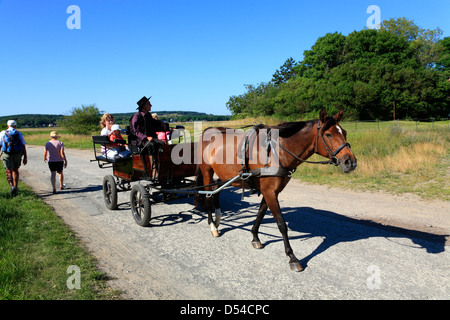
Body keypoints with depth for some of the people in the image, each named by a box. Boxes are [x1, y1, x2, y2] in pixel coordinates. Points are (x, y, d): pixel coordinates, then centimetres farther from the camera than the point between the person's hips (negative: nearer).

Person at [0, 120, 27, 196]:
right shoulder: (19, 133, 2)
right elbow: (23, 146, -1)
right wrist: (25, 157, 2)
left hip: (7, 155, -1)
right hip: (17, 154, 1)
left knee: (9, 172, 3)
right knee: (15, 170, 17)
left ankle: (12, 186, -18)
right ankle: (16, 187, 19)